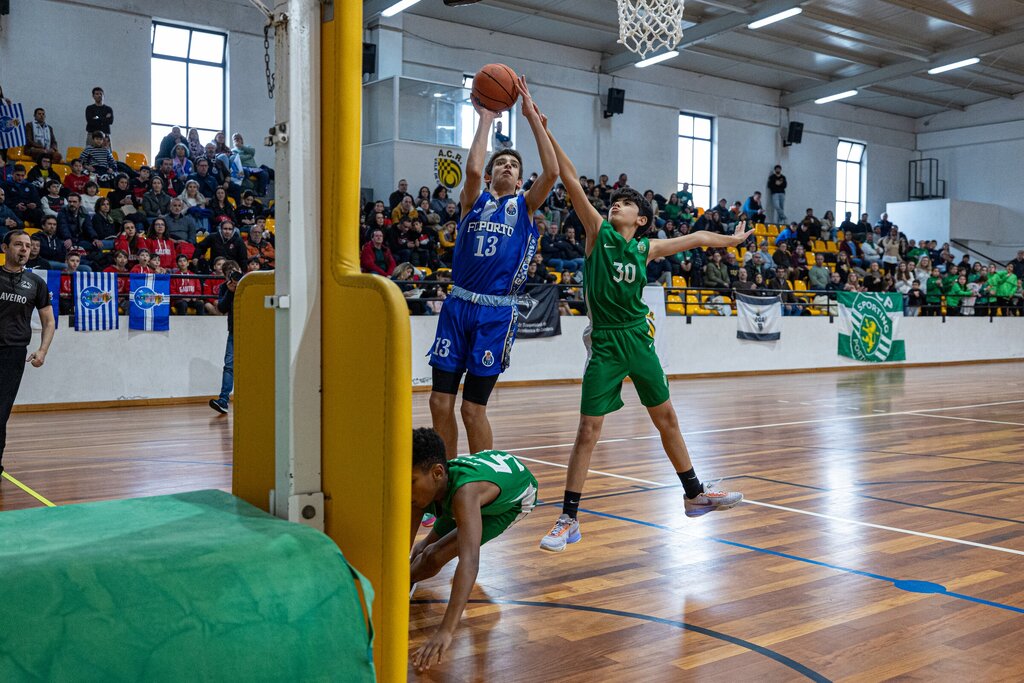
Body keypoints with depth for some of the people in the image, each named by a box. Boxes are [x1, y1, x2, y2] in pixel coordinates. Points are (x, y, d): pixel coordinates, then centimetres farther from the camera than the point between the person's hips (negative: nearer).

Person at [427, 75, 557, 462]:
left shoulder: (525, 207, 8)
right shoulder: (474, 201, 9)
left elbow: (552, 172, -8)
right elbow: (472, 169, -13)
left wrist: (532, 116, -7)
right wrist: (486, 118, -4)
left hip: (497, 313, -2)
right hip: (458, 306, 2)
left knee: (473, 408, -1)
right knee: (440, 401, 2)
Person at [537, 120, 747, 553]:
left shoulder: (646, 249, 7)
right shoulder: (598, 232, -2)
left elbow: (695, 238, 24)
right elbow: (569, 178, -8)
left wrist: (731, 240, 34)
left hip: (638, 339, 4)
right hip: (605, 343, -4)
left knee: (666, 417, 15)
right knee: (588, 428, -6)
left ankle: (694, 493, 31)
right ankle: (568, 519, 2)